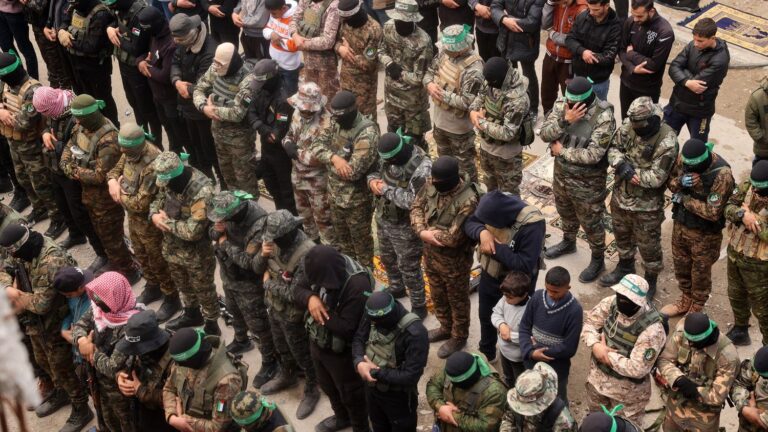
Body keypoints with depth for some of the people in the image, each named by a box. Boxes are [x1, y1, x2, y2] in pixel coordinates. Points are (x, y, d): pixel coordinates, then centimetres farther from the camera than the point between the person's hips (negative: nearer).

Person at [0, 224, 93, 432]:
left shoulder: (50, 263, -37)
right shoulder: (27, 250, -10)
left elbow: (42, 303, -36)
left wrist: (20, 299, -17)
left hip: (54, 324, -9)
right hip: (36, 321, 9)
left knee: (62, 368, 9)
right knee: (43, 361, 28)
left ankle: (81, 410, 30)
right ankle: (61, 393, 54)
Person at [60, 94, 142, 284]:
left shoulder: (108, 141, -32)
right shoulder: (82, 127, -4)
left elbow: (100, 176, -31)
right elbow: (69, 147, 9)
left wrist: (75, 172, -19)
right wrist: (67, 164, -13)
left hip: (106, 198, -9)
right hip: (89, 193, 9)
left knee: (112, 238, 7)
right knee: (103, 233, 27)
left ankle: (129, 272, 24)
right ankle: (115, 262, 48)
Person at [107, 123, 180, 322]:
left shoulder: (152, 167, -36)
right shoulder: (131, 152, -10)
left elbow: (140, 204, -33)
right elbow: (116, 169, 9)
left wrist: (121, 194, -15)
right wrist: (112, 181, -15)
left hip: (150, 221, -8)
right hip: (133, 217, 8)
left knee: (158, 261, 11)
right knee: (141, 255, 27)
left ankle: (172, 299, 31)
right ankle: (153, 287, 50)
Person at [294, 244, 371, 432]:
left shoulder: (358, 285, -37)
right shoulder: (322, 269, -16)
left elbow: (347, 329, -35)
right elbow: (298, 289, -4)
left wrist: (322, 313, -24)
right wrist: (310, 298, -26)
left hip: (342, 352, -7)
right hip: (317, 341, 7)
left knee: (350, 394, 18)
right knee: (328, 386, 31)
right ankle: (342, 417, 58)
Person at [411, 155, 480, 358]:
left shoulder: (468, 201, -34)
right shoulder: (432, 185, -12)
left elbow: (453, 238, -32)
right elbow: (416, 207, -1)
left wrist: (430, 231, -17)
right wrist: (422, 232, -19)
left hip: (454, 260, -7)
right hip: (430, 252, 7)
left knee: (457, 300, 18)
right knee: (437, 294, 27)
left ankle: (459, 337, 40)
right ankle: (446, 327, 52)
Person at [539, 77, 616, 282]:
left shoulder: (603, 117, -28)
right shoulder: (562, 105, -10)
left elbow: (593, 155, -31)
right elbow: (544, 133, -16)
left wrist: (562, 151, -21)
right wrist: (565, 120, -32)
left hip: (588, 180, -6)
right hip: (561, 171, 6)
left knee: (590, 222, 12)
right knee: (565, 211, 29)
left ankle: (598, 259, 34)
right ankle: (568, 242, 55)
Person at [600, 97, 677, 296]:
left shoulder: (667, 142, -28)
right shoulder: (629, 126, -10)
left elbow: (656, 178, -27)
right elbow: (613, 148, -2)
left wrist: (628, 170, -23)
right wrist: (622, 164, -22)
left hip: (646, 206, -6)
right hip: (620, 196, 6)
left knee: (648, 246, 13)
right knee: (622, 235, 28)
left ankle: (650, 281, 35)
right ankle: (625, 267, 53)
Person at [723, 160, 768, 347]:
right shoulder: (746, 186, -6)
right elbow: (728, 206, -9)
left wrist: (752, 218, -24)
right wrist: (742, 214, -27)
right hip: (734, 252, 7)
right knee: (736, 296, 26)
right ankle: (740, 331, 49)